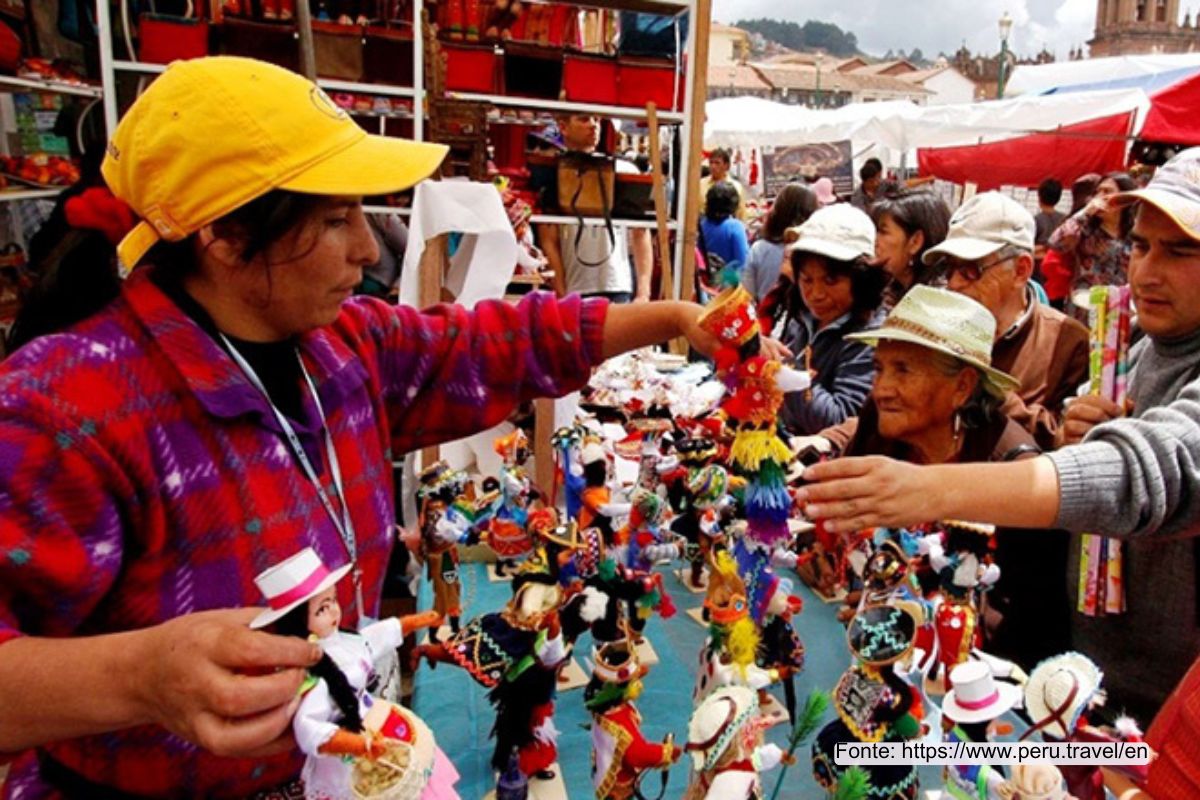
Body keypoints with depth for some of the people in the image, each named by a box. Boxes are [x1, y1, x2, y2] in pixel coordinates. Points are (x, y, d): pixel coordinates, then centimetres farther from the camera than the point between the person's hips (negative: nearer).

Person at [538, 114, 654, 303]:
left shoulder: (626, 171, 6)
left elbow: (641, 234, 6)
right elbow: (549, 243, 1)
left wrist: (643, 292, -3)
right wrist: (561, 296, -6)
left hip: (620, 290, 1)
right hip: (573, 293, 0)